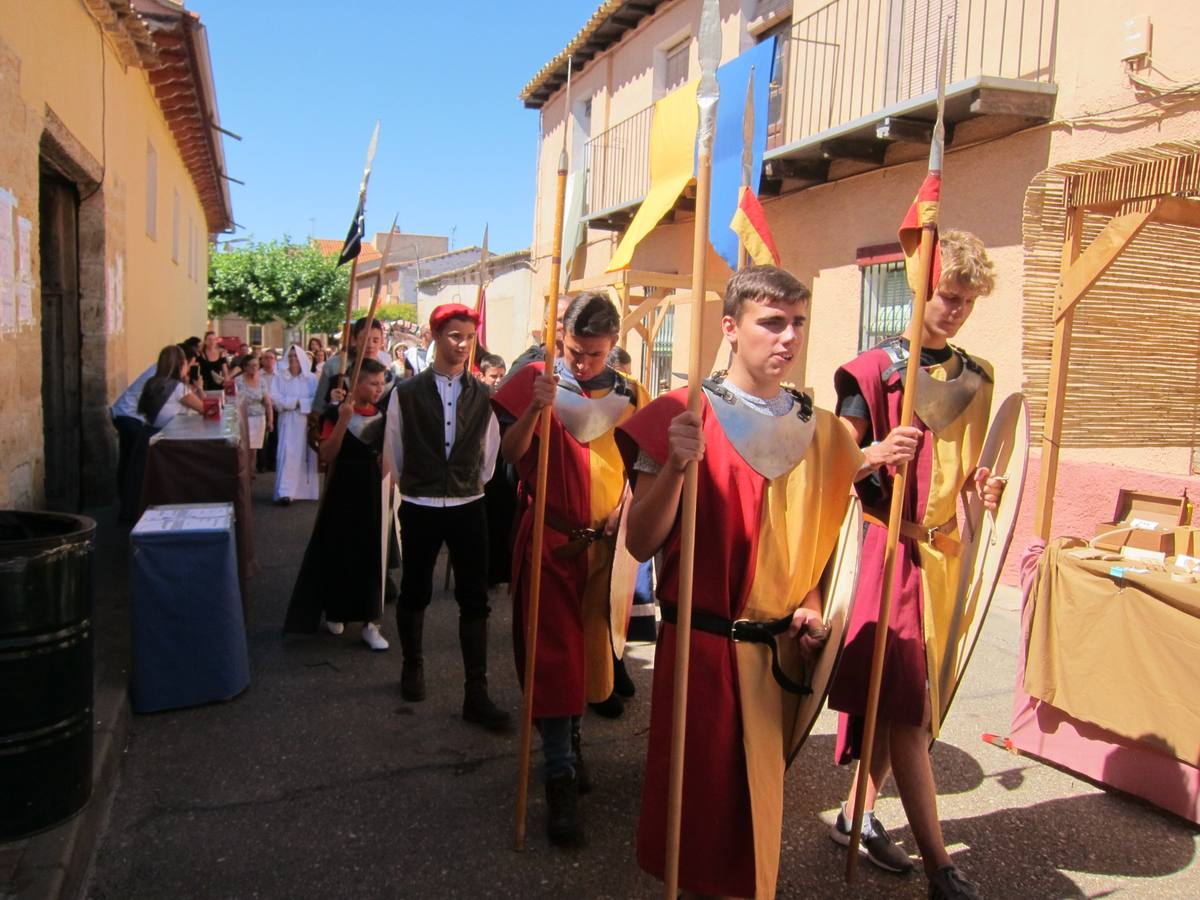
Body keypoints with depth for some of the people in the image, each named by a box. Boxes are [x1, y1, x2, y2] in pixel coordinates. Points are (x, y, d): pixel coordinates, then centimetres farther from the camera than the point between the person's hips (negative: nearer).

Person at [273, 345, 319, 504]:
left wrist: (294, 402, -12)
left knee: (307, 455, 6)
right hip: (288, 424, -1)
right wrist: (298, 401, -11)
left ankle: (306, 489, 18)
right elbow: (276, 400, -8)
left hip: (307, 423, 1)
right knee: (287, 454, -9)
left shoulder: (311, 378, 3)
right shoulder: (280, 378, 3)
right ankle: (285, 492, -14)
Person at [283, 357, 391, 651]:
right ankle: (334, 611, 29)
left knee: (372, 556, 4)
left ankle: (370, 623, 11)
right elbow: (326, 456, -18)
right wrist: (343, 420, -26)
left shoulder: (383, 415, 3)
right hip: (343, 494, -3)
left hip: (374, 494, 3)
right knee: (339, 554, 7)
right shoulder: (336, 413, -9)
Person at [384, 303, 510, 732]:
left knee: (474, 599, 1)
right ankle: (412, 667, 38)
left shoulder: (482, 396, -2)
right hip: (419, 508, -1)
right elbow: (394, 452, 5)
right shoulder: (406, 392, -5)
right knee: (415, 591, 14)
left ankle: (476, 694, 8)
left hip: (468, 507, 1)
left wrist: (471, 485, 11)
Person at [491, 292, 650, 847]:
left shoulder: (629, 396, 2)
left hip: (602, 540, 3)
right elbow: (510, 454, -12)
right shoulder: (537, 380, -6)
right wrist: (535, 408, -28)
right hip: (549, 536, -3)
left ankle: (570, 737, 38)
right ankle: (560, 777, 7)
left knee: (589, 645, 15)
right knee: (553, 652, 0)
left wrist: (625, 512, -6)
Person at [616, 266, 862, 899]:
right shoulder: (684, 416, -9)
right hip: (700, 640, -4)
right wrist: (674, 467, -27)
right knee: (696, 792, 9)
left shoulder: (819, 431, 4)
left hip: (779, 647, 4)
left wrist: (811, 605, 0)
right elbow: (640, 544, -13)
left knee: (762, 793, 18)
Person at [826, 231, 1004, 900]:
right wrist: (874, 456, -32)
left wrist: (982, 485, 0)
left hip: (942, 549, 7)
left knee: (909, 699, 13)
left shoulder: (975, 378, 12)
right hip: (889, 544, -7)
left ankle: (860, 813, 29)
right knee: (905, 706, -4)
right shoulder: (876, 370, -8)